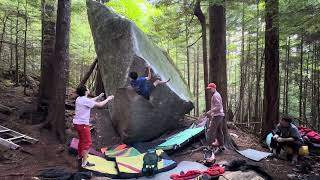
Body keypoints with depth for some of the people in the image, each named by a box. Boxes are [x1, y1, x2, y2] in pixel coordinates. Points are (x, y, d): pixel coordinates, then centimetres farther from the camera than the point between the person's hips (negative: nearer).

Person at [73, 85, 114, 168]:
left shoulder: (79, 99, 6)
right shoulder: (86, 100, -21)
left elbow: (91, 101, 23)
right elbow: (100, 105, -15)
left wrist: (99, 97, 23)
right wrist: (108, 99, -2)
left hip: (77, 123, 10)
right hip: (83, 124, -10)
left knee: (81, 140, 26)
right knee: (87, 143, -3)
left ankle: (80, 156, 44)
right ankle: (84, 163, -1)